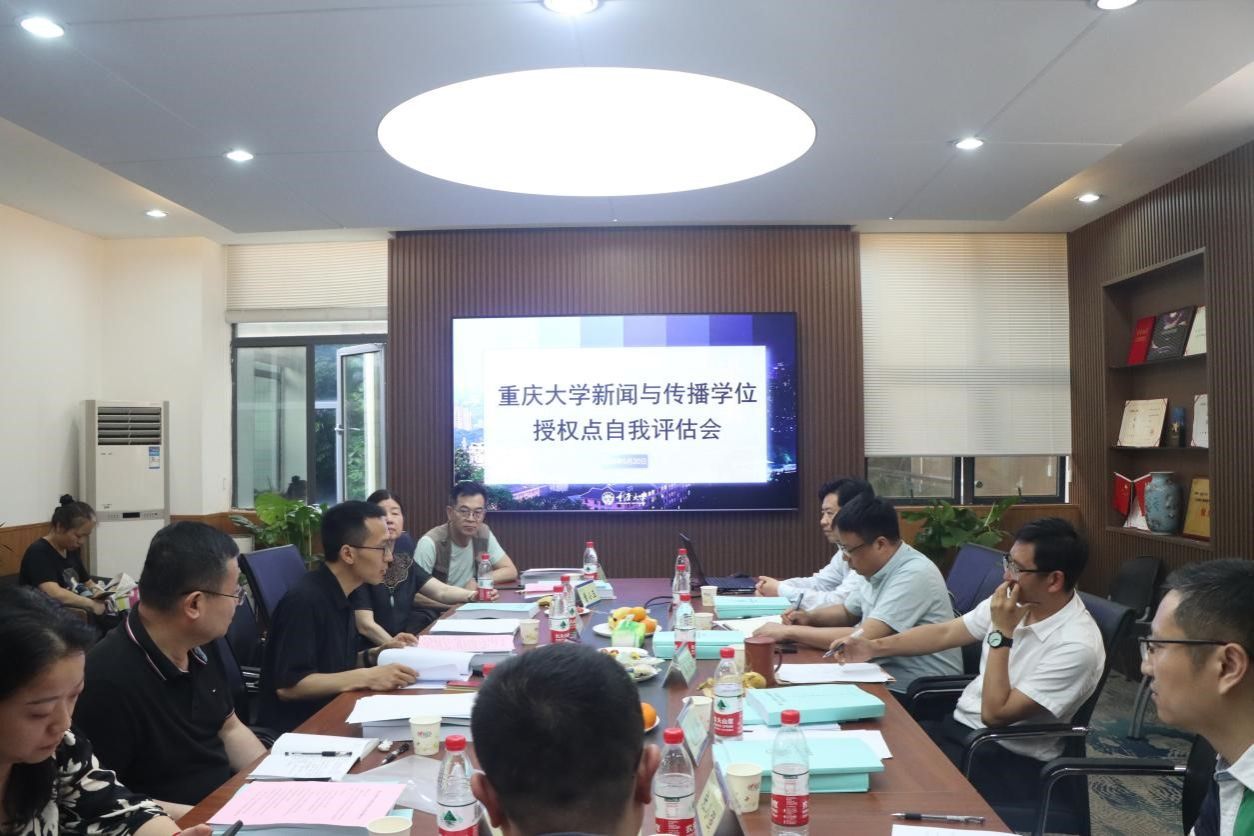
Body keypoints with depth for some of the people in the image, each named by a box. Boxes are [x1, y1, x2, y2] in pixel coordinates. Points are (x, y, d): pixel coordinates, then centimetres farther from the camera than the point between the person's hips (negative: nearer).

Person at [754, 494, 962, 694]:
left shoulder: (914, 575, -23)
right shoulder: (878, 568, 4)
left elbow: (864, 639, -28)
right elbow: (848, 612, 21)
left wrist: (790, 632, -21)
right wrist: (809, 617, 1)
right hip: (887, 679, 8)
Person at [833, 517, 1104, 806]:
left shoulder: (1077, 646, -23)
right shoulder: (1016, 602, -1)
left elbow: (995, 714, -24)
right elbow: (945, 633, 10)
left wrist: (1001, 634, -23)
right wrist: (874, 647, 3)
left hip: (1010, 760, -7)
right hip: (959, 724, 7)